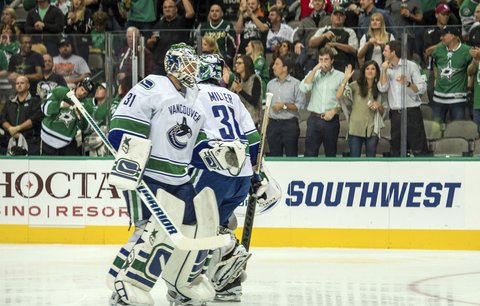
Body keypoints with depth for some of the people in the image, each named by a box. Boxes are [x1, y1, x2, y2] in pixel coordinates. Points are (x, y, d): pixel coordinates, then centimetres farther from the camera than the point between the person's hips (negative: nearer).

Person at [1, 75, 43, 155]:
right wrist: (10, 129, -9)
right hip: (12, 141, 4)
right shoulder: (10, 103, 24)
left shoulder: (34, 101, 9)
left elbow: (35, 119, -5)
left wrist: (17, 128, -11)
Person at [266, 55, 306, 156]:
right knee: (275, 155, 6)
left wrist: (284, 106, -14)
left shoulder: (295, 84, -3)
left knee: (291, 155, -3)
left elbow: (301, 104, -10)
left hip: (290, 124, -5)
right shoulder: (271, 84, 13)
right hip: (273, 124, 5)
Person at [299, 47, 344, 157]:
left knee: (331, 154, 7)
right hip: (314, 118, 1)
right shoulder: (313, 74, 11)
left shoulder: (340, 76, 3)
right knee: (310, 153, -2)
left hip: (331, 119, -1)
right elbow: (303, 88, -7)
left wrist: (334, 110, -13)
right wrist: (315, 69, -8)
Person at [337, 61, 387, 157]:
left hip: (372, 130, 2)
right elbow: (338, 96, -13)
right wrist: (346, 79, -18)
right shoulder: (356, 86, 0)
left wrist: (379, 106, -6)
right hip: (356, 128, -2)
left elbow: (383, 112, 16)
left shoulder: (379, 89, 10)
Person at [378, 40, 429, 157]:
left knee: (419, 149, -6)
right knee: (395, 150, 9)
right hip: (395, 113, 5)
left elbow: (422, 88, -7)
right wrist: (384, 70, -10)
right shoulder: (385, 68, 10)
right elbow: (382, 88, -3)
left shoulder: (411, 66, -2)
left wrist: (407, 83, -23)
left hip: (411, 112, -5)